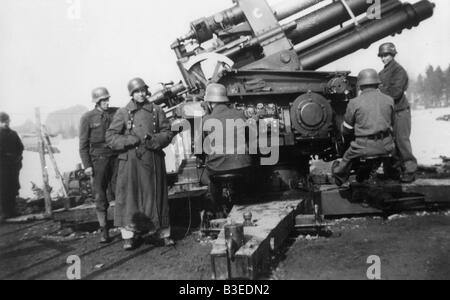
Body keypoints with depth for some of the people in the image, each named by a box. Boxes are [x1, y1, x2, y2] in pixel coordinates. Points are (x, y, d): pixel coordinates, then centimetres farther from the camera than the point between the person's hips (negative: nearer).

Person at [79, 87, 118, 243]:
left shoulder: (116, 113, 7)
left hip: (116, 157, 2)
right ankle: (104, 232, 10)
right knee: (100, 197, 2)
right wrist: (87, 165, -5)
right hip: (98, 159, -1)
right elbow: (83, 144, 2)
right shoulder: (87, 118, 1)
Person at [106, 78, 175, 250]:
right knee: (130, 195, 0)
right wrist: (132, 141, -12)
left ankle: (163, 232, 17)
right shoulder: (123, 113, 3)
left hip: (153, 160, 1)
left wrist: (154, 140, -13)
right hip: (130, 160, -1)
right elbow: (111, 137, 1)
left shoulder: (157, 111, 8)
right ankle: (129, 235, 10)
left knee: (156, 195, 7)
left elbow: (167, 133, 6)